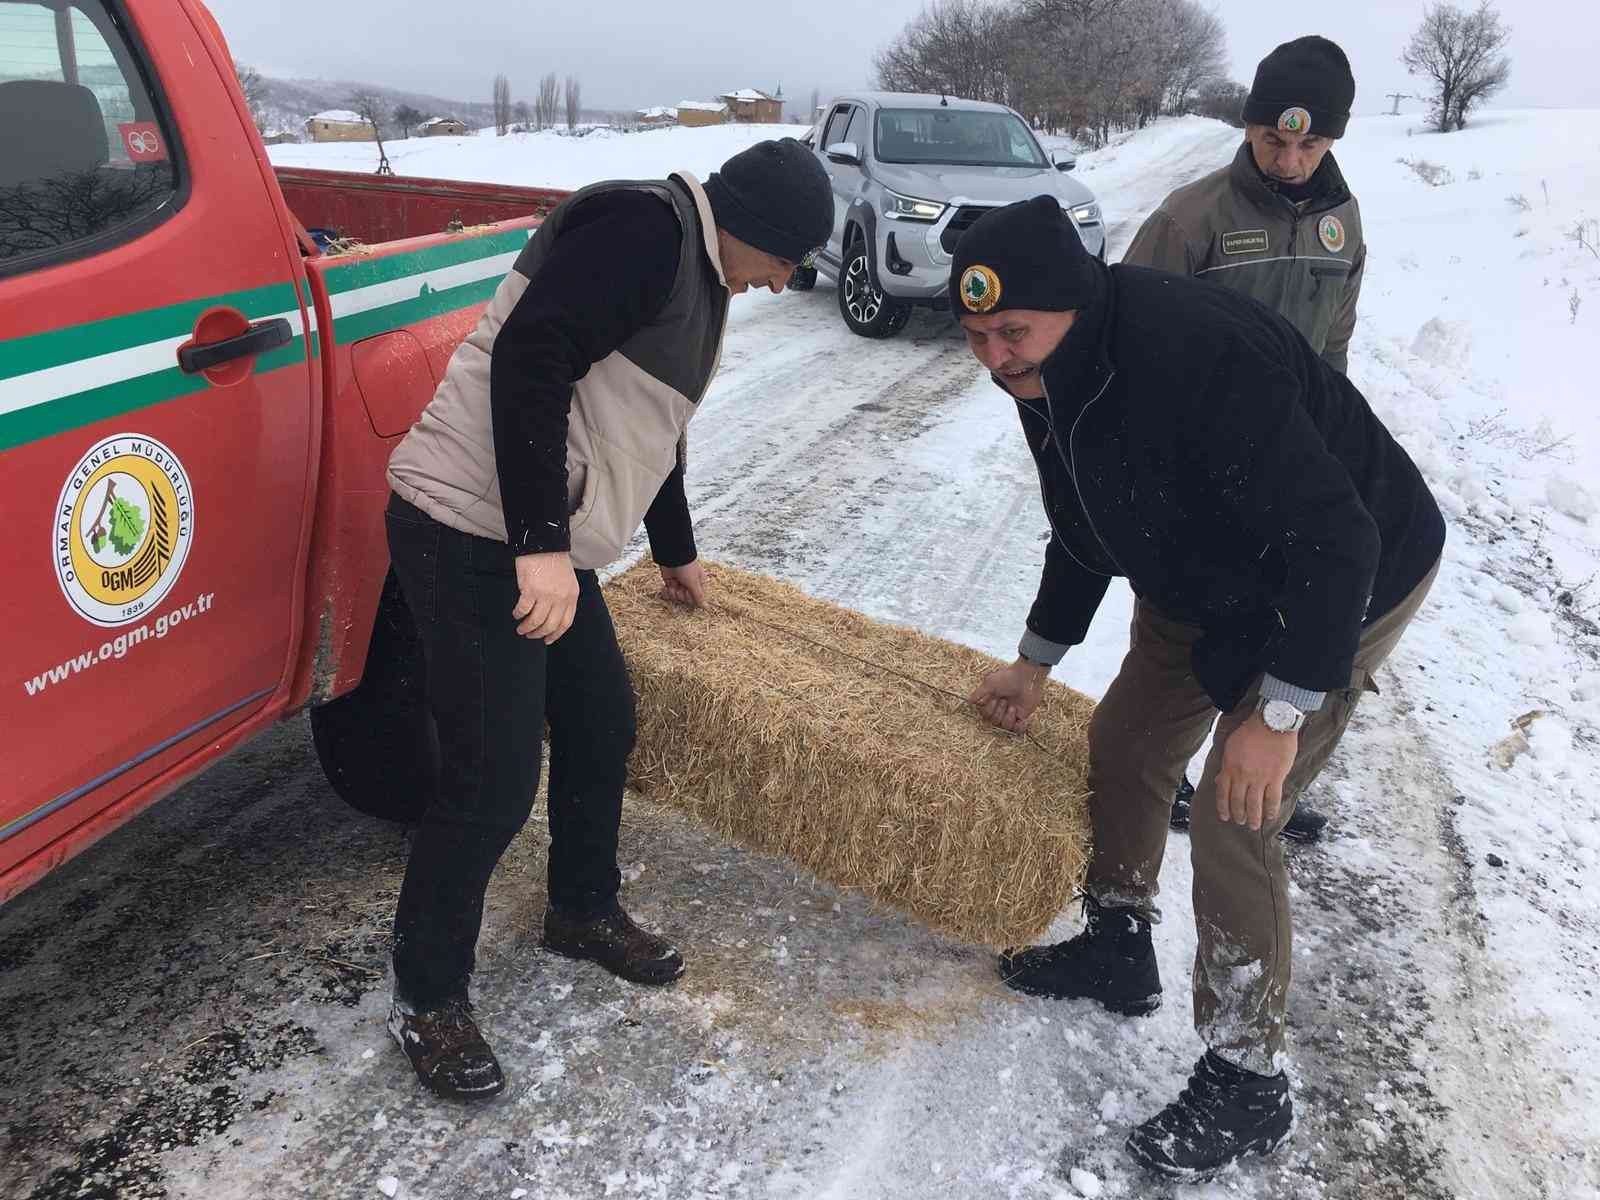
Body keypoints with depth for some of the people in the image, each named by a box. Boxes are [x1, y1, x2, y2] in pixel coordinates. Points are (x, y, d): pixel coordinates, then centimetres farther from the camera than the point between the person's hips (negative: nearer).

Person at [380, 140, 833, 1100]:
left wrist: (677, 554, 41)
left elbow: (649, 428, 30)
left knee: (604, 725, 19)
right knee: (494, 783, -5)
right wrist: (540, 544, -30)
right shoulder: (641, 229, -15)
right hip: (474, 536, -10)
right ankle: (428, 1000, 17)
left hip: (545, 545, 10)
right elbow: (528, 360, -27)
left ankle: (585, 913, 41)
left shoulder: (696, 275, 18)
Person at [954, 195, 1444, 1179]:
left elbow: (1333, 539, -34)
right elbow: (1084, 526, 10)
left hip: (1339, 585, -8)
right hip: (1203, 583, 9)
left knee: (1233, 824, -9)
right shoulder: (1051, 376, -7)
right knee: (1123, 746, 13)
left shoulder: (1200, 356, -37)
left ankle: (1248, 1083, 9)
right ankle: (1118, 950, 36)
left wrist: (1281, 713, -32)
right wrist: (1036, 662, 16)